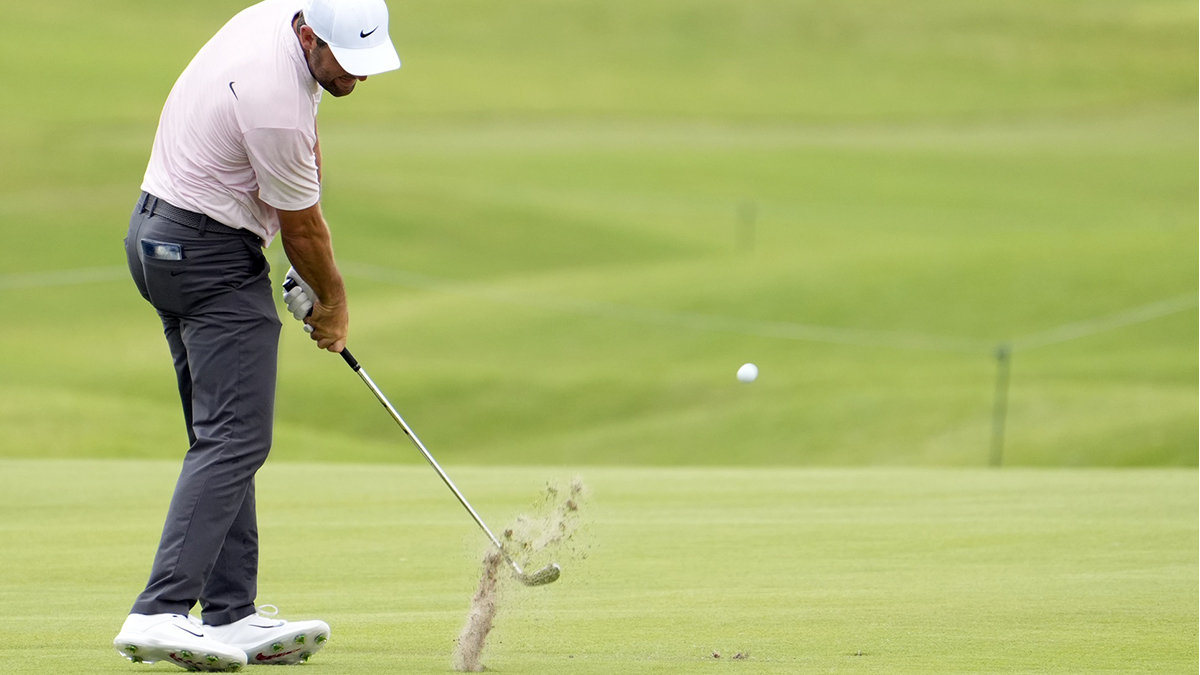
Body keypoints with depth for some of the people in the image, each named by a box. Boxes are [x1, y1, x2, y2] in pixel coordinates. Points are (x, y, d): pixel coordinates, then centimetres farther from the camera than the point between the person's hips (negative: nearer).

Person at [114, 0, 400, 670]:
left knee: (225, 438, 10)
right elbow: (300, 225, -12)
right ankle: (160, 612, -22)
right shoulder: (276, 104, -28)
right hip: (213, 255, -10)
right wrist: (334, 301, 4)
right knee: (235, 439, -14)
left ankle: (231, 617, 10)